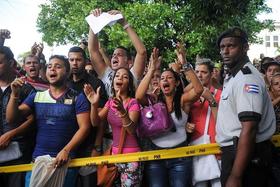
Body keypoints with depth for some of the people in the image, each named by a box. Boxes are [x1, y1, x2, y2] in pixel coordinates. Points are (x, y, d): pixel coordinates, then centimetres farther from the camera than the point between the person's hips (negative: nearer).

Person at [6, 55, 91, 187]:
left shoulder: (77, 98, -2)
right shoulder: (36, 96, 10)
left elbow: (84, 127, -9)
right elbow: (12, 117, 4)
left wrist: (66, 150, -21)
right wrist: (14, 95, -13)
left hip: (65, 160, -3)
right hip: (37, 159, 3)